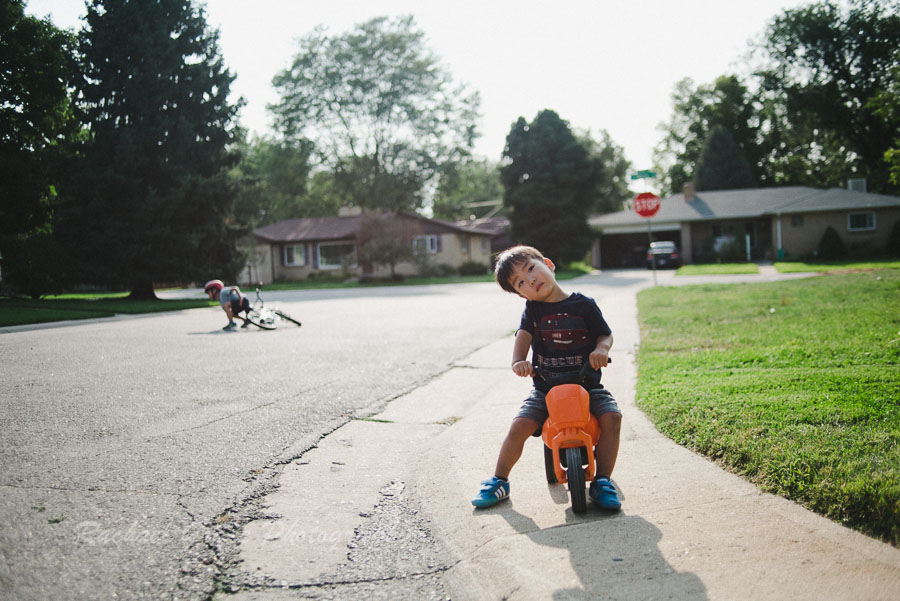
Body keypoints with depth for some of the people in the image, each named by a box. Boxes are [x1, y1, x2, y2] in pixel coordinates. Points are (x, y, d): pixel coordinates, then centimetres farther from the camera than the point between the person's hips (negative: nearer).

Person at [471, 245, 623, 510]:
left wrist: (601, 349, -20)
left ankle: (602, 482, -6)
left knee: (611, 416, -23)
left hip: (586, 382, 0)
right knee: (519, 426, -16)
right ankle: (498, 481, 7)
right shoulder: (532, 309, 3)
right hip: (545, 388, 1)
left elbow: (605, 335, 4)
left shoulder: (584, 304, -1)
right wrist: (518, 361, -32)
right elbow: (523, 335, -12)